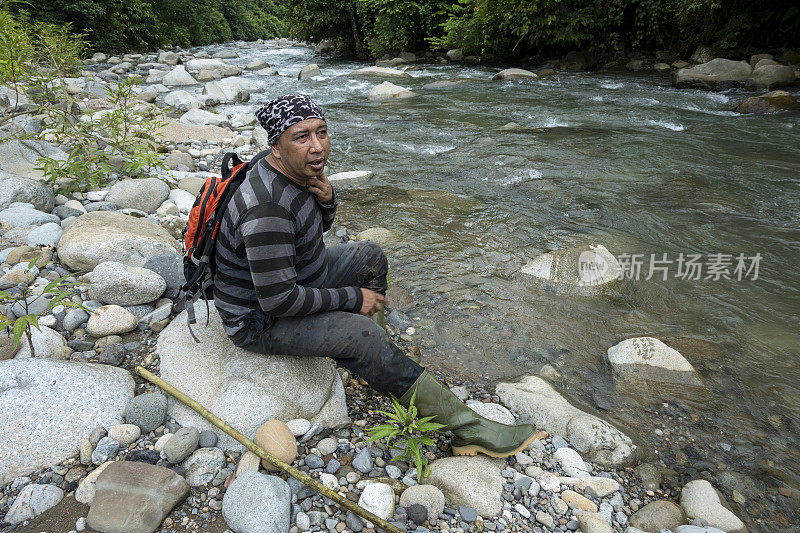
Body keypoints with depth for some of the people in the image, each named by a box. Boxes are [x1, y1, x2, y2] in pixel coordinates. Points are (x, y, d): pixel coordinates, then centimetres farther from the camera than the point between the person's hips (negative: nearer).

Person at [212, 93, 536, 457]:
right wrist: (350, 298, -21)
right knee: (359, 335, -28)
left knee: (370, 256, 14)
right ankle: (466, 427, -18)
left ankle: (369, 363, 18)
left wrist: (327, 200, -13)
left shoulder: (299, 171, -5)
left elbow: (318, 227, 11)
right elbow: (277, 300, -33)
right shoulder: (267, 209, -34)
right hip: (260, 319, -10)